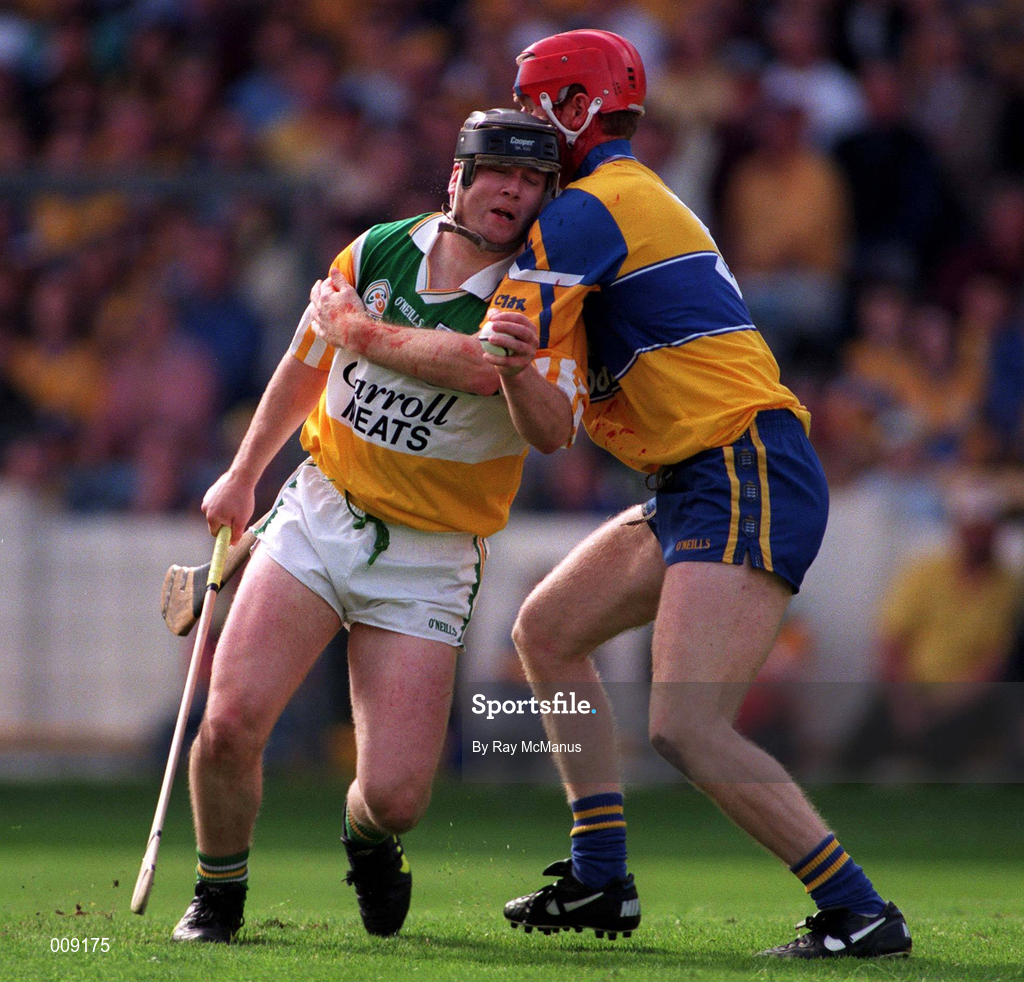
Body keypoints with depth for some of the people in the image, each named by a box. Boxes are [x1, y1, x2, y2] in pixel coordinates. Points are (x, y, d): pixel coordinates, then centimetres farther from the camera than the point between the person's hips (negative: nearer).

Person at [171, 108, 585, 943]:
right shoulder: (377, 253, -1)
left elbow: (553, 433, -27)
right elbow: (306, 368, 16)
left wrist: (518, 369, -42)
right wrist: (242, 477, 25)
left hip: (428, 561, -2)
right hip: (318, 520, 2)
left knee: (396, 796, -12)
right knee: (231, 723, -17)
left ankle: (367, 837, 28)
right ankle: (219, 892, 12)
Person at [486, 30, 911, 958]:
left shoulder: (586, 212, -9)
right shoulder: (636, 200, 22)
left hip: (747, 481, -11)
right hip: (703, 484, 11)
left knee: (687, 729, -18)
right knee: (548, 630, 18)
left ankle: (860, 915, -16)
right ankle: (600, 881, 17)